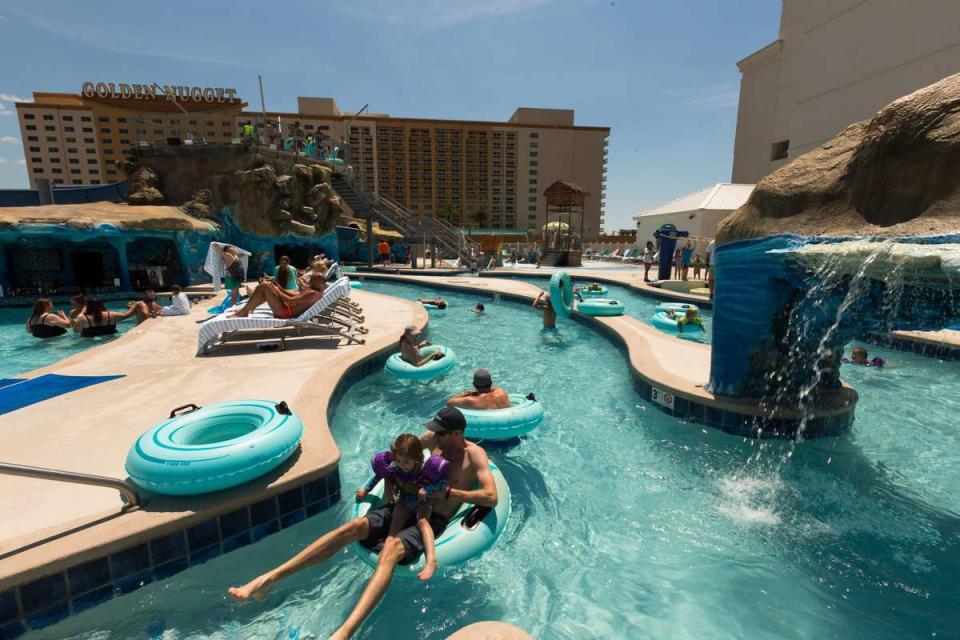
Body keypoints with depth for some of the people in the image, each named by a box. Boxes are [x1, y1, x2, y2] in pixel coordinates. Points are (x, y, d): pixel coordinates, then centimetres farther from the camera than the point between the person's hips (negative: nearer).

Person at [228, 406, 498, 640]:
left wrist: (447, 492, -24)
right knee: (353, 526, -18)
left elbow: (491, 497, -21)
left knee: (390, 547, -36)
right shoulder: (433, 439, 7)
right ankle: (268, 580, -18)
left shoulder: (474, 454, -9)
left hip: (433, 520, -5)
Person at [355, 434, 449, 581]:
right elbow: (378, 475, 3)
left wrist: (427, 489, -38)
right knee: (395, 522, -20)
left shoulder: (425, 469, -28)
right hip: (404, 502, 5)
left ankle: (431, 560, -43)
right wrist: (366, 489, 8)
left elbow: (443, 482, -26)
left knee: (422, 521, -29)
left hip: (422, 502, -5)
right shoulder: (394, 467, -17)